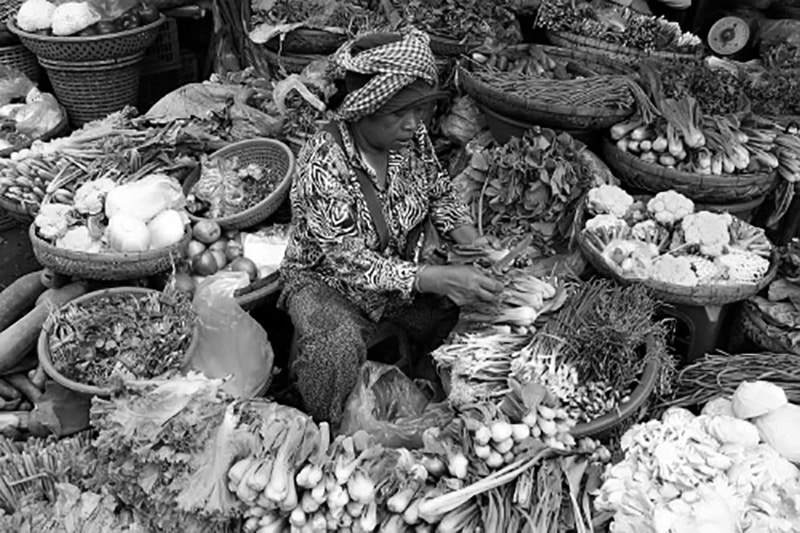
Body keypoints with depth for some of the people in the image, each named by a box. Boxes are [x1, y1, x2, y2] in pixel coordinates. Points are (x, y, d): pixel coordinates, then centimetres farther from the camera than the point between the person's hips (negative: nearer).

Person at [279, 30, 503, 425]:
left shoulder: (412, 138, -13)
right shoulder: (322, 163, -31)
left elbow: (439, 195, 4)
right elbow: (350, 261, -32)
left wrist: (474, 244, -15)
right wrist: (439, 279, -40)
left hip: (399, 272, 6)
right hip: (325, 281, -5)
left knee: (464, 307, -15)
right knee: (337, 348, -34)